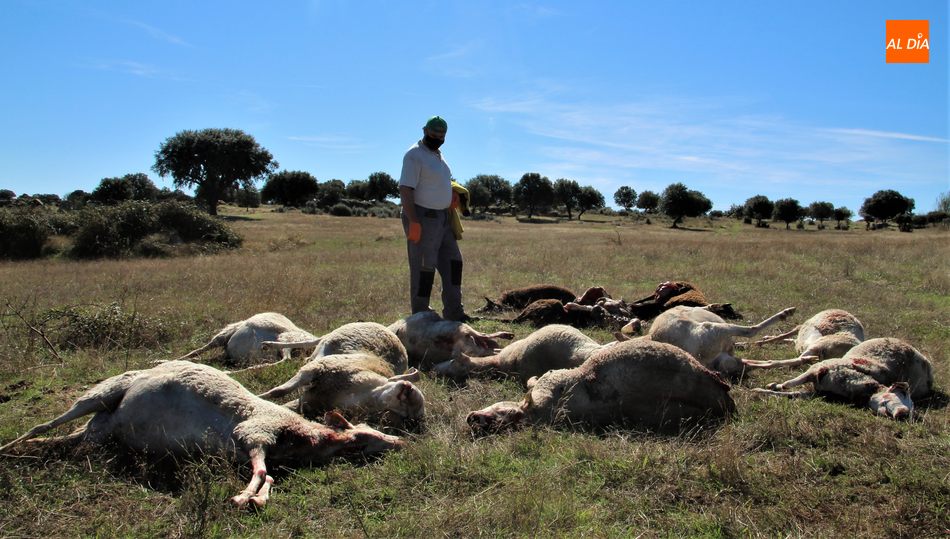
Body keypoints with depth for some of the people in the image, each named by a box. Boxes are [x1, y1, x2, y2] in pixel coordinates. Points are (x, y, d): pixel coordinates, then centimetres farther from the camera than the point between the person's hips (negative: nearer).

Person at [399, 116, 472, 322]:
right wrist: (413, 222, -25)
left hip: (442, 218, 9)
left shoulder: (438, 155, 17)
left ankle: (453, 312, 15)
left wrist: (452, 196, 8)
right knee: (423, 268, -4)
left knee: (452, 263, 9)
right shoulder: (414, 155, -11)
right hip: (422, 218, -9)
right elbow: (405, 189, -18)